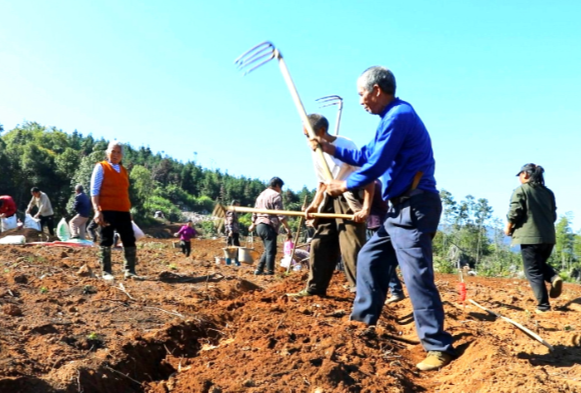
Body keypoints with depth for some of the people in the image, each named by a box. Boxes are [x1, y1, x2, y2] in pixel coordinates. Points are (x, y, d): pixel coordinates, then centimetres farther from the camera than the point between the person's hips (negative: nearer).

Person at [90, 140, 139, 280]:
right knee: (106, 242, 0)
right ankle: (106, 272, 8)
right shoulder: (101, 167, 0)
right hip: (107, 210, -6)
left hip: (123, 211, 6)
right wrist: (97, 210, -16)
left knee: (130, 241, 4)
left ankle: (130, 271, 10)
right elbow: (94, 190, -7)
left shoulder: (124, 171, 17)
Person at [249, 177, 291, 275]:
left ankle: (259, 270, 16)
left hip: (259, 225, 9)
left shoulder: (261, 194, 19)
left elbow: (255, 211, 25)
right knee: (271, 251, -5)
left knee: (268, 250, 18)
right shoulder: (276, 195, -7)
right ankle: (270, 272, -6)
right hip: (269, 226, -9)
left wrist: (253, 225, 36)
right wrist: (287, 227, -13)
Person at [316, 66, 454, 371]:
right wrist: (329, 148, 24)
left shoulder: (398, 116, -13)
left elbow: (377, 165, -15)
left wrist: (345, 185, -1)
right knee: (370, 258, 15)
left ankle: (439, 348, -2)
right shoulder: (393, 117, 20)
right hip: (402, 208, 11)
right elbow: (365, 156, 27)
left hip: (414, 207, -11)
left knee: (417, 276, -10)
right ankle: (363, 320, 25)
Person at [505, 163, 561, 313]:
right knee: (541, 264, 25)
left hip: (529, 236, -6)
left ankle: (543, 305, 0)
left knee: (533, 271, 1)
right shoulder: (548, 192, 14)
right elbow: (553, 215, 17)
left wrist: (508, 228, 3)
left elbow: (515, 212, -12)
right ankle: (554, 277, -5)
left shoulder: (521, 190, -4)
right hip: (548, 237, 6)